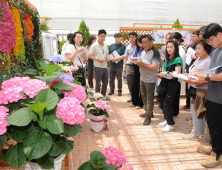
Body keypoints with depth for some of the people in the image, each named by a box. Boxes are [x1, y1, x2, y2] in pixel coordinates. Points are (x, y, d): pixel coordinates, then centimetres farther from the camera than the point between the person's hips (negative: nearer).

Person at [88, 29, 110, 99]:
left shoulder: (105, 45, 10)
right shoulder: (94, 45, -9)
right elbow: (89, 56, -9)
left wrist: (108, 57, 0)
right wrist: (97, 59, -21)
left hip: (105, 66, 6)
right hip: (98, 67, -6)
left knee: (105, 82, 14)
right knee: (98, 83, 2)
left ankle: (103, 94, 29)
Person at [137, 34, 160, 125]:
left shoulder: (155, 52, -15)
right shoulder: (143, 51, 10)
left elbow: (154, 67, -22)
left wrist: (142, 64, -21)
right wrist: (138, 62, -7)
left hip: (150, 80, -8)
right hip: (142, 78, 8)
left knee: (149, 98, 1)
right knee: (144, 96, 19)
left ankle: (148, 117, 9)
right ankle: (148, 111, 36)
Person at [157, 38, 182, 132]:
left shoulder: (177, 59, -11)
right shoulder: (167, 58, 11)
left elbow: (177, 74, -19)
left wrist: (167, 73, -31)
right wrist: (161, 75, 5)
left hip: (172, 84, -7)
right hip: (165, 82, 7)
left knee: (167, 103, -5)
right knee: (162, 102, 12)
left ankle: (171, 124, 10)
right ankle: (167, 119, 31)